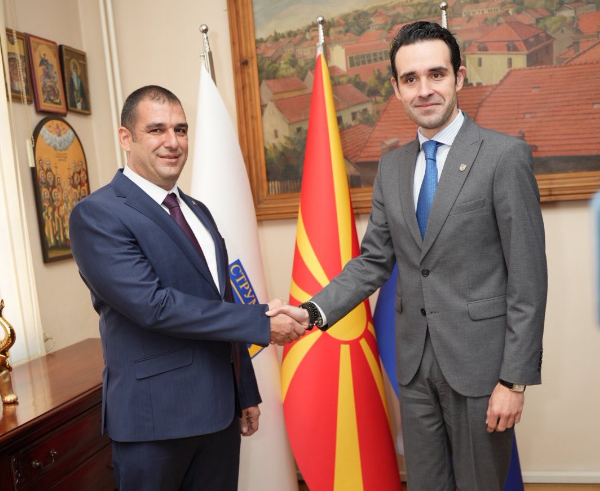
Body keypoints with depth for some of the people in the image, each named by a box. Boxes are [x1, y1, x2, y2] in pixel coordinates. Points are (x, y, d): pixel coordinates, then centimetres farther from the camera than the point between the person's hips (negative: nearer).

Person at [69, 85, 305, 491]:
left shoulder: (199, 212, 11)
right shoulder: (98, 214, -12)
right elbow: (154, 305, -22)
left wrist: (246, 393, 15)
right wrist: (262, 322, -19)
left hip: (220, 408, 6)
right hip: (155, 415, -6)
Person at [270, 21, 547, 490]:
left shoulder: (505, 156, -10)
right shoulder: (392, 166, 6)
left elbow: (528, 277, -11)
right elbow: (374, 260, 7)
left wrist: (516, 379, -12)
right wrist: (313, 311, -7)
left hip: (479, 362, -5)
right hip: (415, 363, 5)